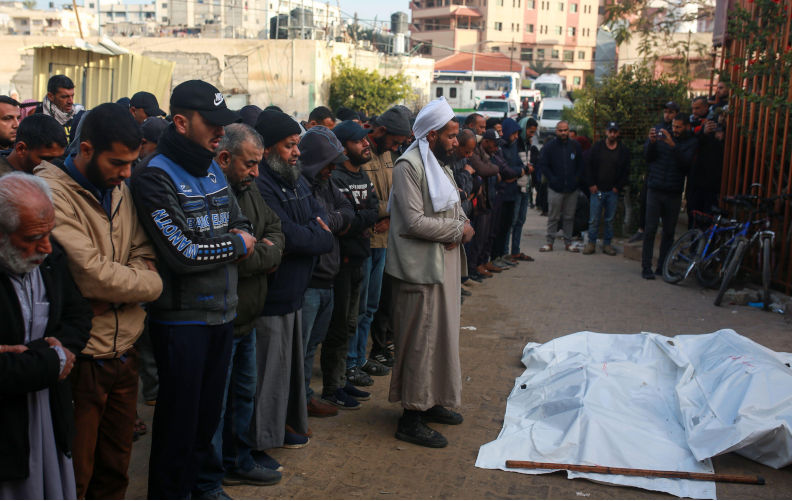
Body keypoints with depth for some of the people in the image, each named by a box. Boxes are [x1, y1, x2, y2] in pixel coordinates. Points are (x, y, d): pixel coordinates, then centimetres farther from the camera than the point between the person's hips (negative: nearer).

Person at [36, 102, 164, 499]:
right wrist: (149, 284, -7)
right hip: (81, 359, -7)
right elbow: (92, 274, -23)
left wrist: (120, 292, -13)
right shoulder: (52, 194, -17)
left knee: (115, 469, 19)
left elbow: (143, 257, 8)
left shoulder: (119, 190, 10)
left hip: (123, 352, 7)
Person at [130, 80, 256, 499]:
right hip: (182, 319, -8)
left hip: (221, 313, 8)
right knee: (179, 421, 3)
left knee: (207, 416, 18)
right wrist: (237, 245, -7)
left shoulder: (213, 169, 10)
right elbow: (184, 253, -21)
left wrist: (240, 240, -7)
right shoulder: (155, 177, -16)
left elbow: (242, 225, 16)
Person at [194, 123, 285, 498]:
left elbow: (274, 228, 17)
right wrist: (265, 253, -10)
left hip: (246, 318, 10)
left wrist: (264, 252, -6)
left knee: (243, 393, 22)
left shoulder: (248, 188, 10)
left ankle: (237, 462, 40)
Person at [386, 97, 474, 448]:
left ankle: (430, 402, 30)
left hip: (444, 264, 10)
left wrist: (462, 228, -5)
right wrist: (458, 230, -13)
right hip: (420, 269, -10)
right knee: (420, 340, -5)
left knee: (441, 333, 16)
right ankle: (411, 418, 3)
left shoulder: (440, 164, 17)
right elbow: (415, 222, -22)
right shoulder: (409, 166, -15)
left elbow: (455, 208, 18)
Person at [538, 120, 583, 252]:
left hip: (572, 188, 3)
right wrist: (552, 179, -8)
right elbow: (543, 165, -2)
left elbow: (581, 165, 14)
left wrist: (576, 178, 1)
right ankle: (549, 242, 8)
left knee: (569, 217, 8)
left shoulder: (575, 146, 8)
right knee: (553, 217, 1)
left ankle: (568, 242, 16)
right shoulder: (549, 147, 0)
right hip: (555, 189, -3)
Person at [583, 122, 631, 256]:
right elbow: (589, 166, 5)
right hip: (597, 189, -1)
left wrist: (618, 186, -2)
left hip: (613, 191, 1)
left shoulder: (624, 150, 4)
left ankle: (607, 244, 14)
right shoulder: (597, 147, 3)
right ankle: (591, 243, 8)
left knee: (610, 220, 6)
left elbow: (626, 171, 7)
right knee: (594, 219, -1)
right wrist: (591, 184, -3)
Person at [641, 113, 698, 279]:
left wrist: (672, 145, -23)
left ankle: (662, 266, 15)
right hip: (655, 189, -1)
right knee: (650, 229, -5)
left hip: (674, 192, 1)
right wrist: (651, 142, -17)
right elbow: (648, 156, 1)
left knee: (669, 231, 5)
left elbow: (685, 163, -12)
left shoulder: (691, 142, 3)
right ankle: (646, 267, -1)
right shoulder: (661, 134, 5)